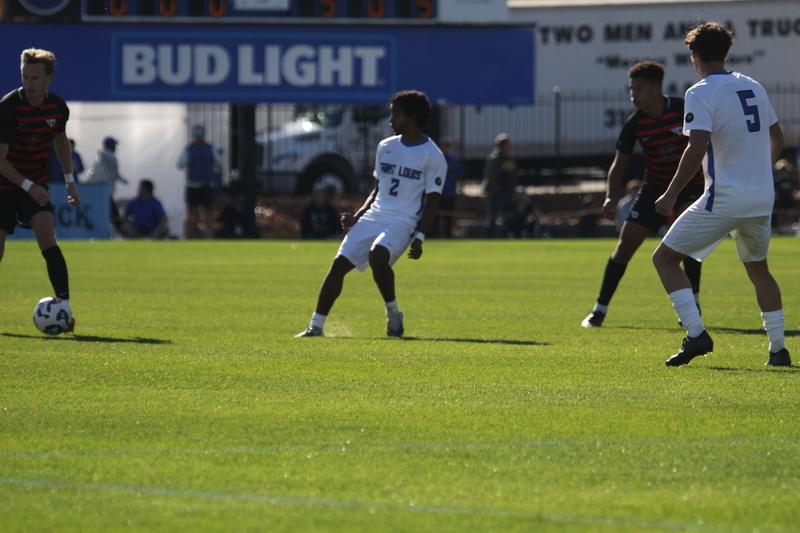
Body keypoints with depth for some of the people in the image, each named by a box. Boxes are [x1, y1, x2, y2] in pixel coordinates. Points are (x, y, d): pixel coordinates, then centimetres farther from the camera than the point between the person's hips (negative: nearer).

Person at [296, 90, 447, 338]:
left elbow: (431, 203, -6)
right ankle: (316, 326, -1)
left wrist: (419, 238, -15)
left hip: (403, 222, -6)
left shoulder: (433, 157, -4)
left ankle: (393, 313, -11)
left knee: (377, 256, -33)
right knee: (339, 264, -6)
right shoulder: (386, 147, 14)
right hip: (373, 216, 6)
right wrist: (356, 217, 10)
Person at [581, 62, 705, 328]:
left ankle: (692, 304, -16)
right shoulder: (635, 124, -10)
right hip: (654, 187, 3)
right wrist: (611, 198, -16)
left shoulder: (683, 111, -19)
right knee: (626, 243, -3)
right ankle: (600, 308, 8)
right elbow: (619, 164, -1)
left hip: (690, 184, -3)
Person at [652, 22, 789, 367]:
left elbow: (697, 148, -19)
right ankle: (778, 349, 17)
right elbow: (777, 138, 21)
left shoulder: (700, 93, -9)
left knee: (665, 258, 3)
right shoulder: (754, 87, 12)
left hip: (724, 199, -7)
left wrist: (671, 194, -14)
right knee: (758, 268, 25)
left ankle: (696, 334, -11)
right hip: (762, 198, 7)